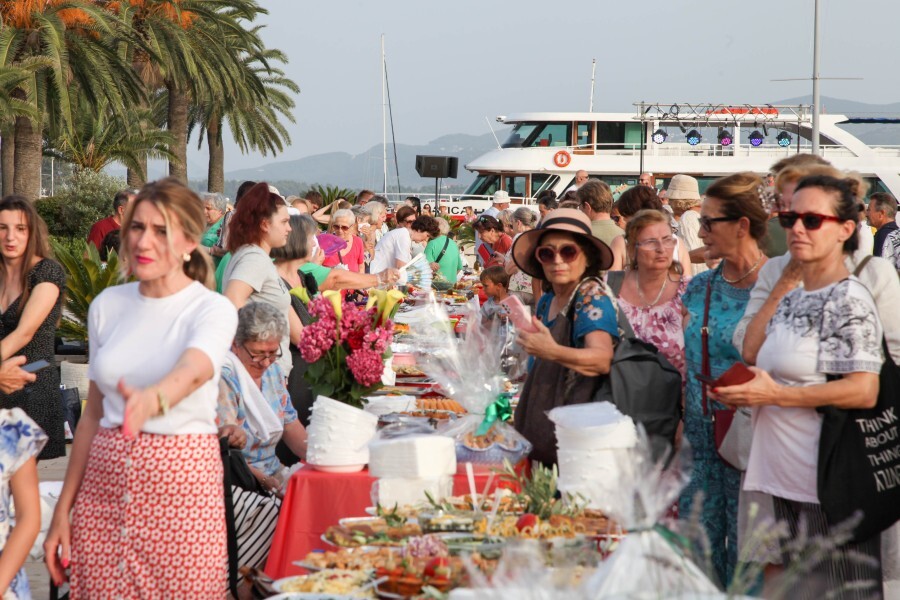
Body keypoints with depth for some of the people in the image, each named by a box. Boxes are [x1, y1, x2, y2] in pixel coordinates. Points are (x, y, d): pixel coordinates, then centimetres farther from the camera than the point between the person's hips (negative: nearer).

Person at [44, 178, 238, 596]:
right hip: (104, 483, 4)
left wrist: (153, 400, -52)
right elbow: (93, 415, 11)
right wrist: (63, 508, 8)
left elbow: (193, 371, -30)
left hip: (182, 483, -4)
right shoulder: (107, 306, 6)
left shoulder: (213, 310, -8)